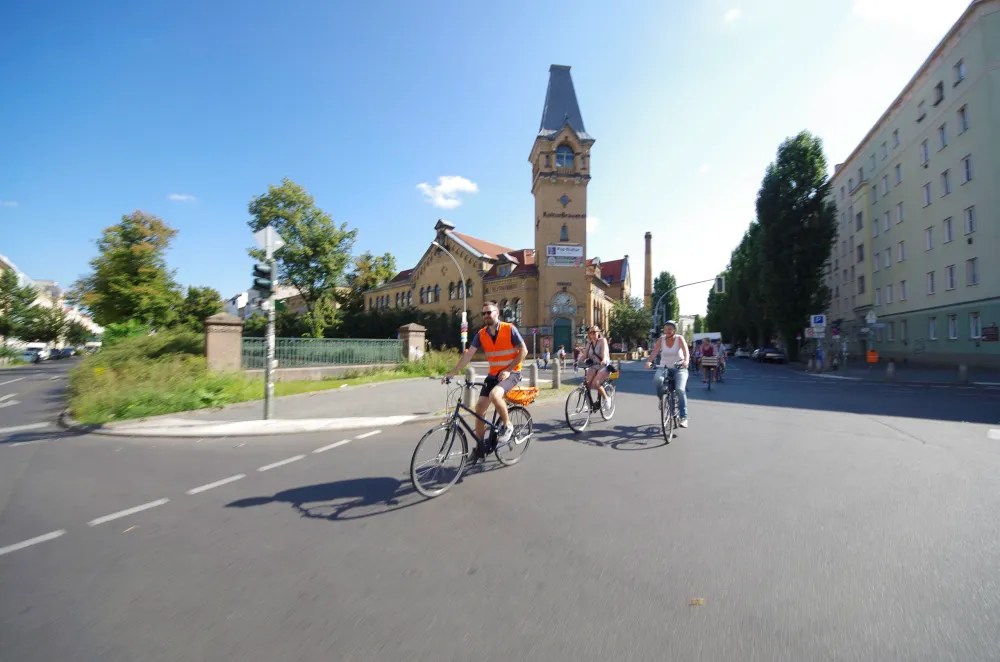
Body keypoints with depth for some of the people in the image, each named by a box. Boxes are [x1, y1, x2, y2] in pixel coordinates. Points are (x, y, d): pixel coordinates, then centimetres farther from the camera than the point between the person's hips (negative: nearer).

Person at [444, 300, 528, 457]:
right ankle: (479, 447, 13)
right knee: (479, 408, -1)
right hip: (493, 374, 5)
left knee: (494, 395, -33)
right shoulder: (481, 334, -1)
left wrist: (508, 370, -15)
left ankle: (507, 425, -5)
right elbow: (468, 355, -5)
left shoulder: (510, 329, -12)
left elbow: (523, 351, -10)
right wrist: (452, 373, -13)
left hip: (511, 373, -5)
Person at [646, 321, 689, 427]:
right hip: (664, 368, 2)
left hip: (679, 368, -2)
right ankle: (662, 399, -3)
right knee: (657, 380, -31)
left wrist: (686, 361, -45)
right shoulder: (661, 339, -3)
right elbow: (654, 351, -15)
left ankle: (683, 417, -12)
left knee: (680, 389, -23)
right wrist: (649, 361, -35)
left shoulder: (679, 339, -8)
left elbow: (686, 351, -23)